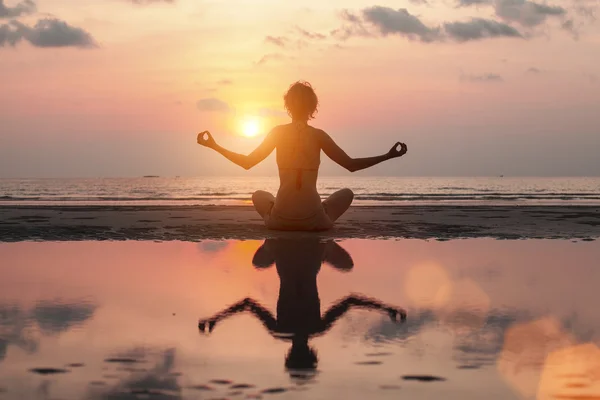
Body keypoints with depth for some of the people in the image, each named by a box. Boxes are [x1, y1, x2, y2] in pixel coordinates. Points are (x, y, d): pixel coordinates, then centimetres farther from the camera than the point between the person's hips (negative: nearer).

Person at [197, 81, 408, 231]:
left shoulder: (278, 133, 0)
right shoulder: (318, 135, -3)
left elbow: (247, 162, 5)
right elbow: (352, 165, -3)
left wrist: (214, 146, 16)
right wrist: (388, 156, 4)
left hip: (281, 220, 2)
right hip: (313, 220, -2)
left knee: (259, 195, 36)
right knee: (347, 193, 27)